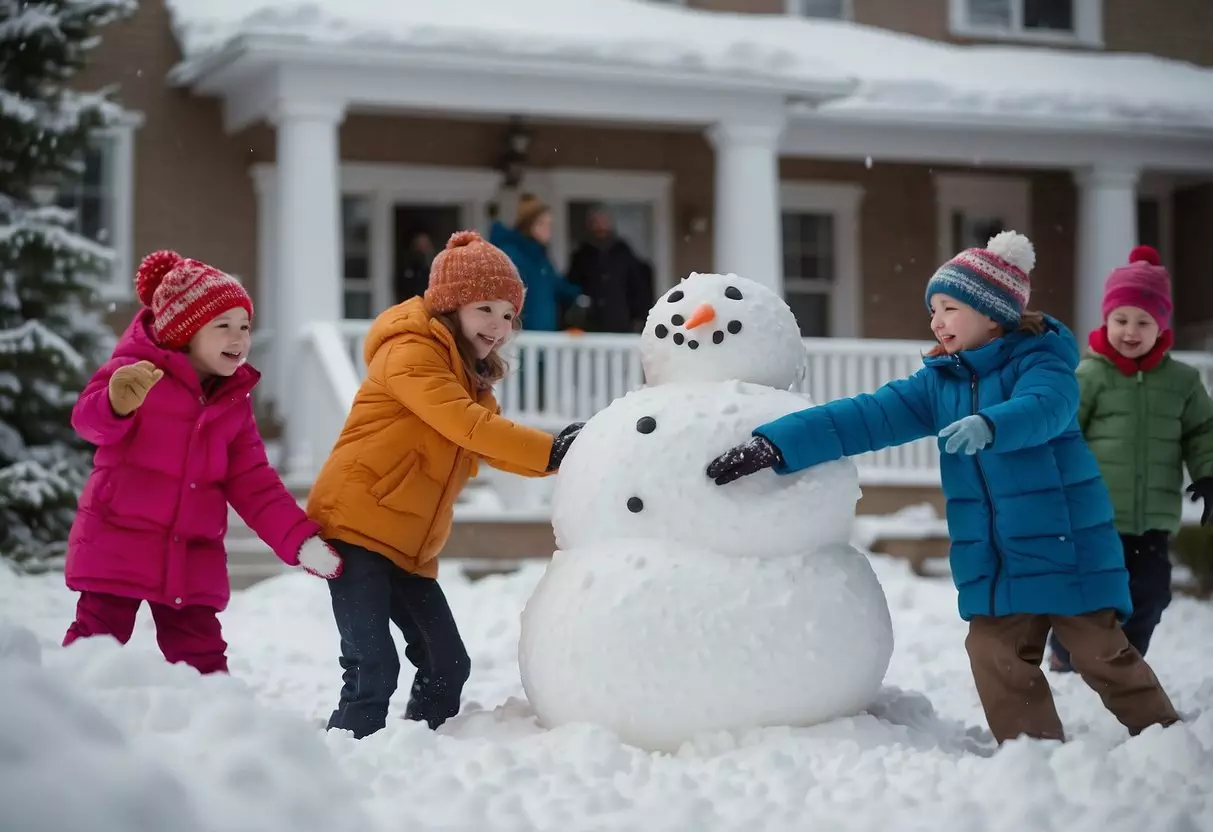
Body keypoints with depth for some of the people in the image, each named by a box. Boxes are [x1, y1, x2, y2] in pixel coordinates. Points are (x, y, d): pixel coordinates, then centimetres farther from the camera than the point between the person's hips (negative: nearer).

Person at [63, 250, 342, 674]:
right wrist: (118, 404, -50)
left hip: (192, 560, 5)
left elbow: (255, 485, 11)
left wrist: (300, 539, -2)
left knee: (204, 663, 7)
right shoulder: (137, 370, -7)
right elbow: (89, 418, -25)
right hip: (117, 545, -5)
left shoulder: (234, 401, 12)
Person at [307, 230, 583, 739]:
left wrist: (562, 456, -12)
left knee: (447, 665, 6)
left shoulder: (471, 376, 18)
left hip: (410, 548, 9)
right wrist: (549, 451, -23)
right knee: (374, 670, -16)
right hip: (355, 529, -9)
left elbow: (490, 445, 4)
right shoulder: (410, 352, -11)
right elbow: (463, 425, -23)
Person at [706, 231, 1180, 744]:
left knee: (1104, 655, 0)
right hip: (991, 562, 5)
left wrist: (988, 426, -52)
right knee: (998, 662, 0)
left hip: (1067, 547, -5)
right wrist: (773, 446, -12)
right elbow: (865, 417, -1)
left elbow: (1042, 408, -30)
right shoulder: (937, 382, 8)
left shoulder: (1041, 360, -7)